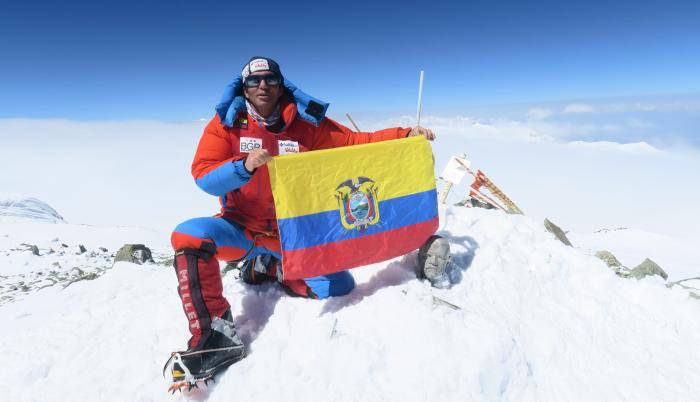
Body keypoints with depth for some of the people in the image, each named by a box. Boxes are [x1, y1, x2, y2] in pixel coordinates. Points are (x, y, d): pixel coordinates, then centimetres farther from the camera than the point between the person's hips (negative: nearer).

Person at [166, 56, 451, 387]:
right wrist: (245, 165, -33)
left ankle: (268, 267, 13)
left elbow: (356, 142, -6)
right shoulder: (227, 123, -4)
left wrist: (406, 135, -18)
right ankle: (214, 336, -19)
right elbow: (203, 177, -13)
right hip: (240, 228, -1)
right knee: (189, 234, -30)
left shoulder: (306, 124, -2)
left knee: (339, 286, -12)